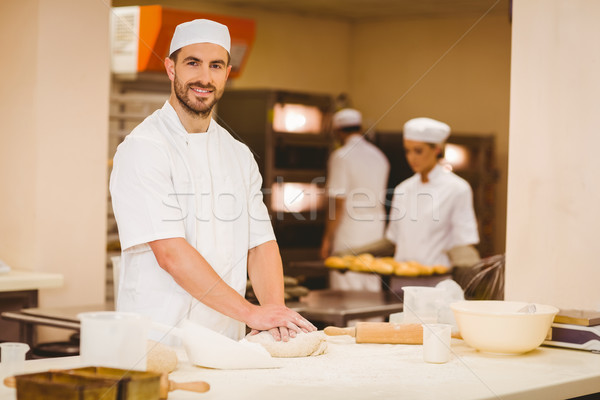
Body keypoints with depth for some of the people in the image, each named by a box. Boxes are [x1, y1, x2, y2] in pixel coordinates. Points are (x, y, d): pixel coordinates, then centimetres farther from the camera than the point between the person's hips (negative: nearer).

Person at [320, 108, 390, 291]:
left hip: (349, 236, -7)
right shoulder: (379, 156, 12)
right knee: (372, 291, 10)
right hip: (375, 234, 7)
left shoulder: (341, 156, -9)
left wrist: (327, 238, -7)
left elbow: (338, 203, -13)